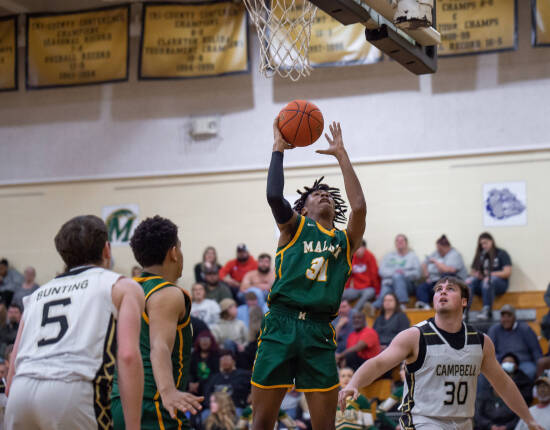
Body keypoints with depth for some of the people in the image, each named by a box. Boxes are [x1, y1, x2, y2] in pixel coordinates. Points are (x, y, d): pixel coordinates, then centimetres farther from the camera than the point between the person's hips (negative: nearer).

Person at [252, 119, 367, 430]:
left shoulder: (346, 241, 16)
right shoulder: (294, 227, 12)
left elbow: (359, 207, -1)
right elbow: (274, 196, -8)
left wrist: (341, 154, 6)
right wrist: (279, 148, 2)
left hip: (319, 334, 2)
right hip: (281, 325, -2)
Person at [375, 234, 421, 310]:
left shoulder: (412, 256, 19)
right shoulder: (389, 256, 24)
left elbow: (417, 274, 5)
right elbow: (382, 271, 9)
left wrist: (405, 273, -14)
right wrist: (394, 272, -10)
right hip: (389, 284, 1)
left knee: (397, 276, -37)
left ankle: (403, 304, -50)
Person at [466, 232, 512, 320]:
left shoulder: (501, 254, 6)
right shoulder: (480, 255, 20)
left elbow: (507, 272, -5)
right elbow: (472, 271, 15)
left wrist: (491, 274, -14)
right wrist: (475, 274, -9)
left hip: (499, 282, -4)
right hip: (481, 282, 4)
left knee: (488, 281, -39)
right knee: (469, 281, -27)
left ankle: (487, 312, -43)